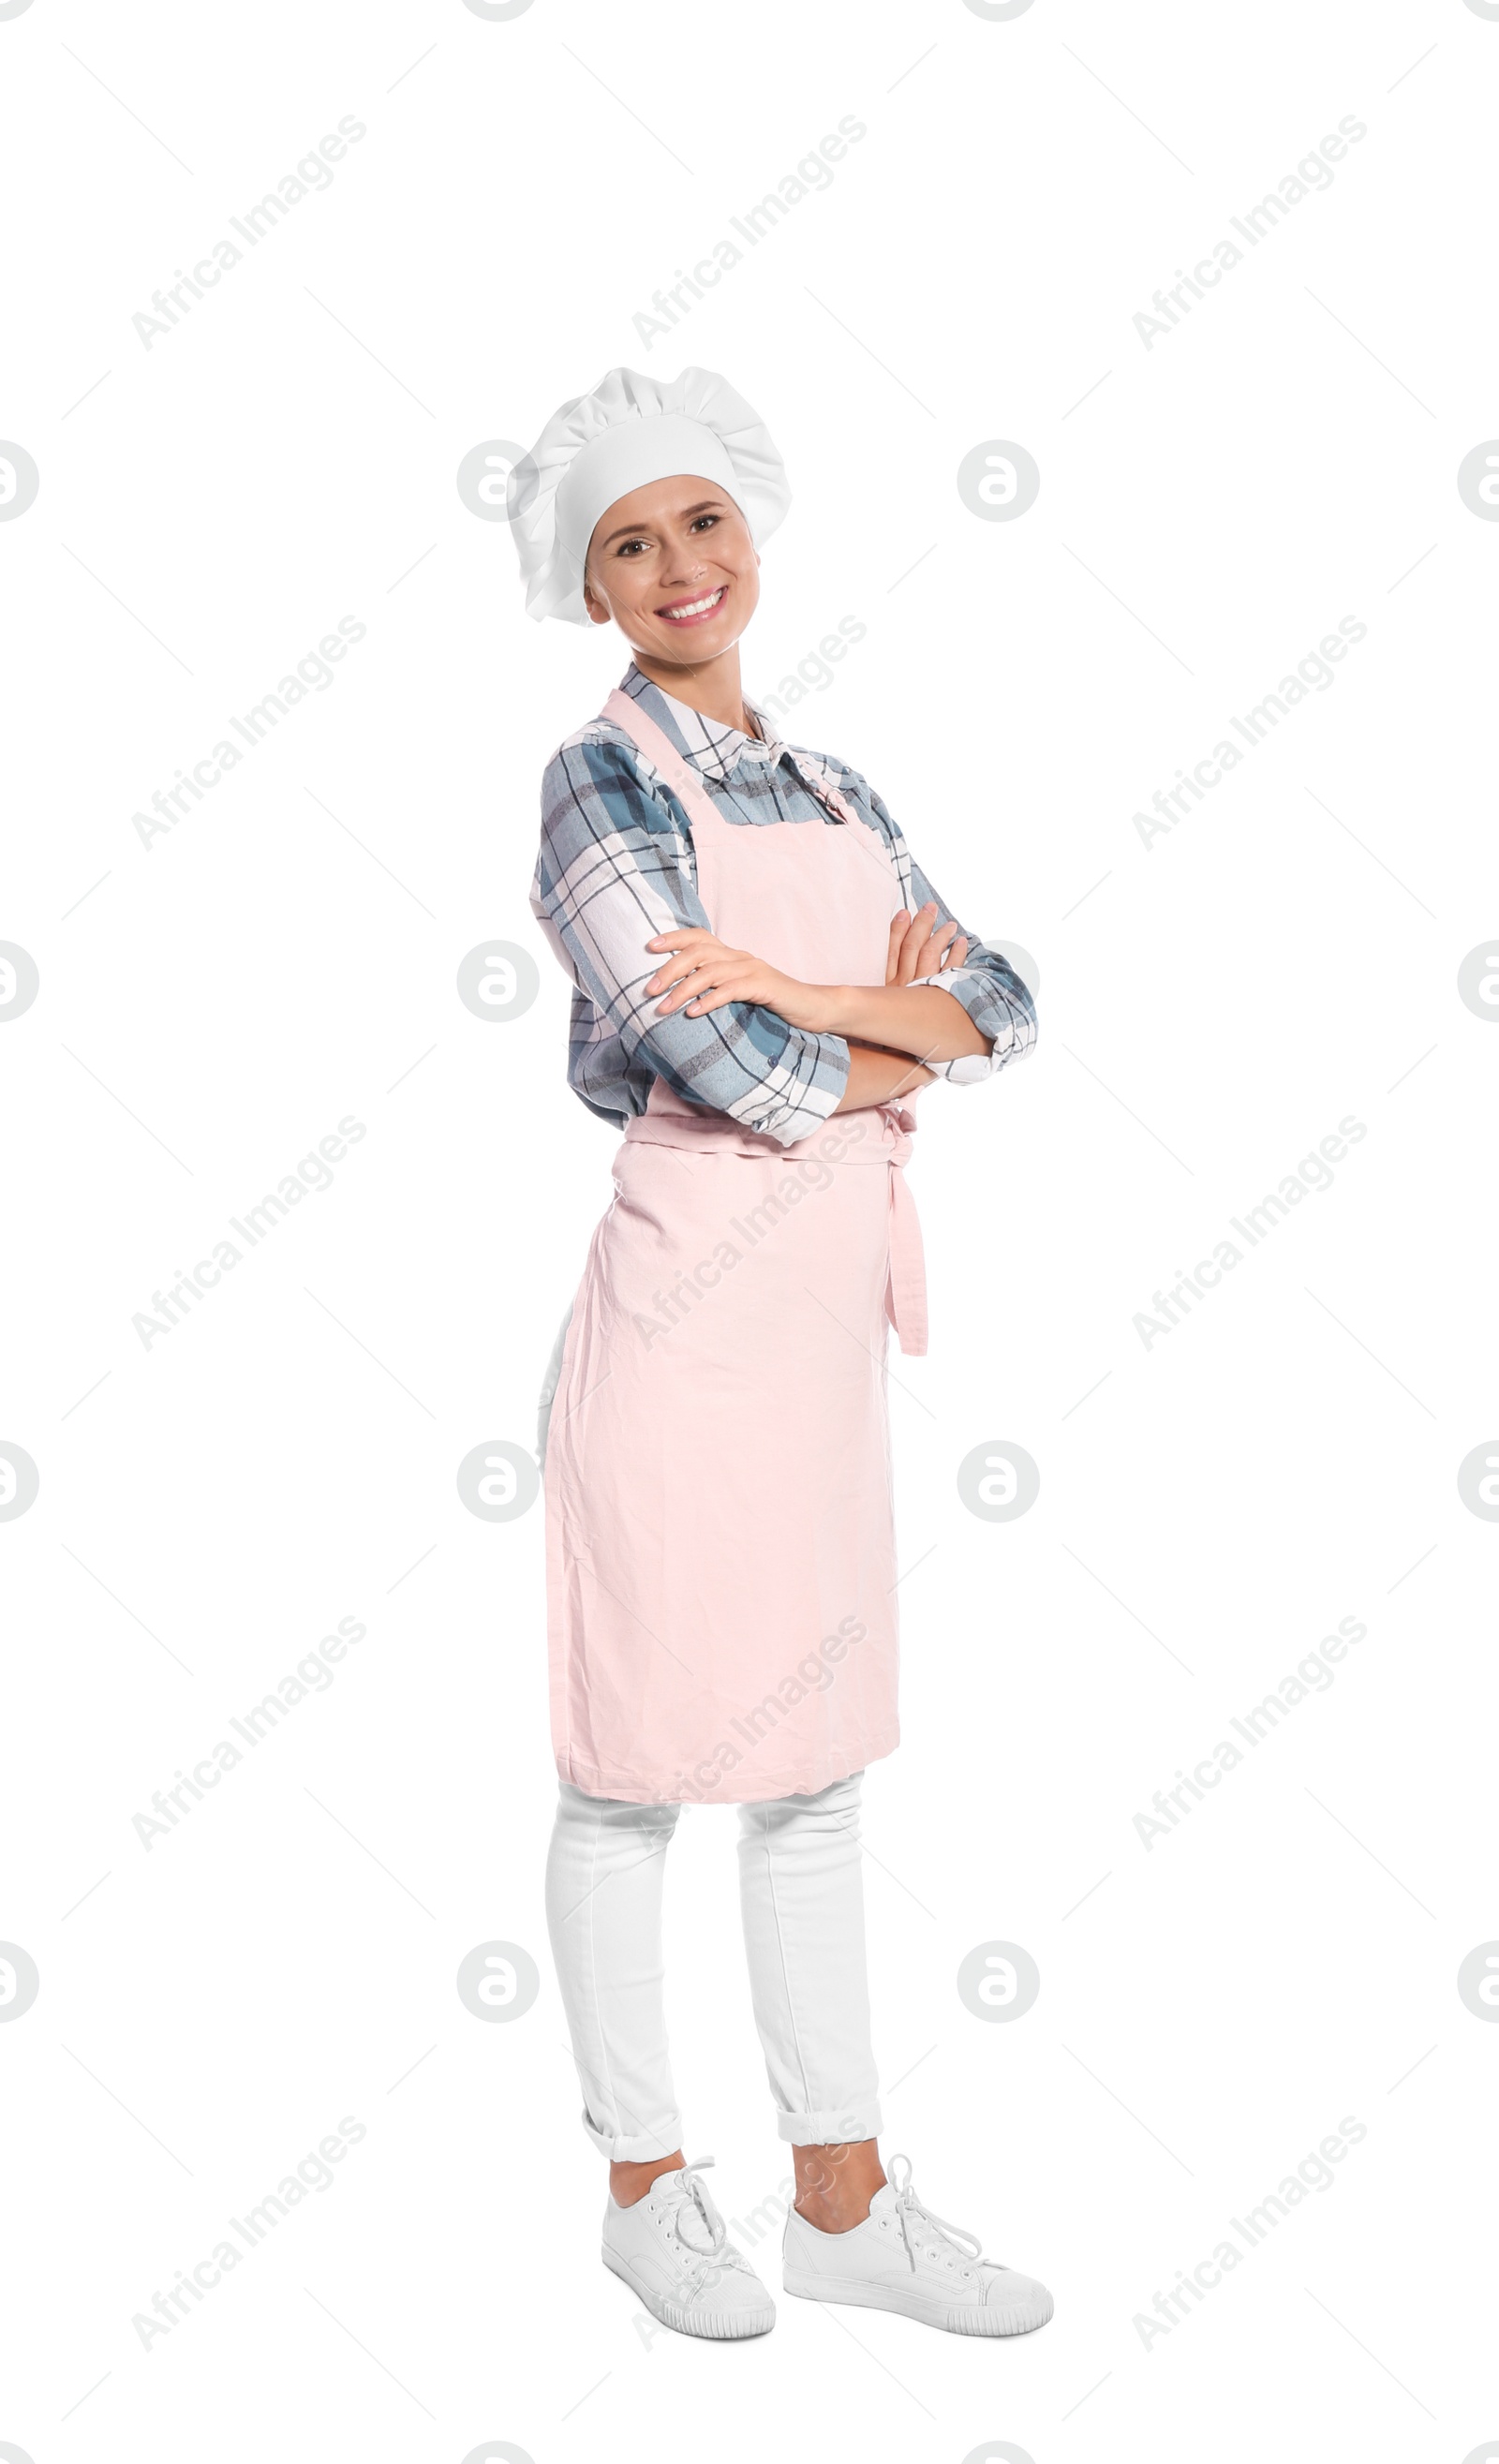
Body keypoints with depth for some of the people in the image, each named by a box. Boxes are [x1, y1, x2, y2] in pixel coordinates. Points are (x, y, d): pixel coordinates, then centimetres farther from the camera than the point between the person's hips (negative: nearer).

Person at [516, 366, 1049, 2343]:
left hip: (823, 1341, 7)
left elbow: (1001, 1010, 3)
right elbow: (720, 1064, -19)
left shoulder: (832, 796, 14)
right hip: (681, 1326, -7)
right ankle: (646, 2185, 23)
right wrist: (894, 1060, -1)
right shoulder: (605, 774, -6)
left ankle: (844, 2198, 26)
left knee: (815, 1775, 13)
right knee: (637, 1775, 6)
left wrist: (798, 996, -14)